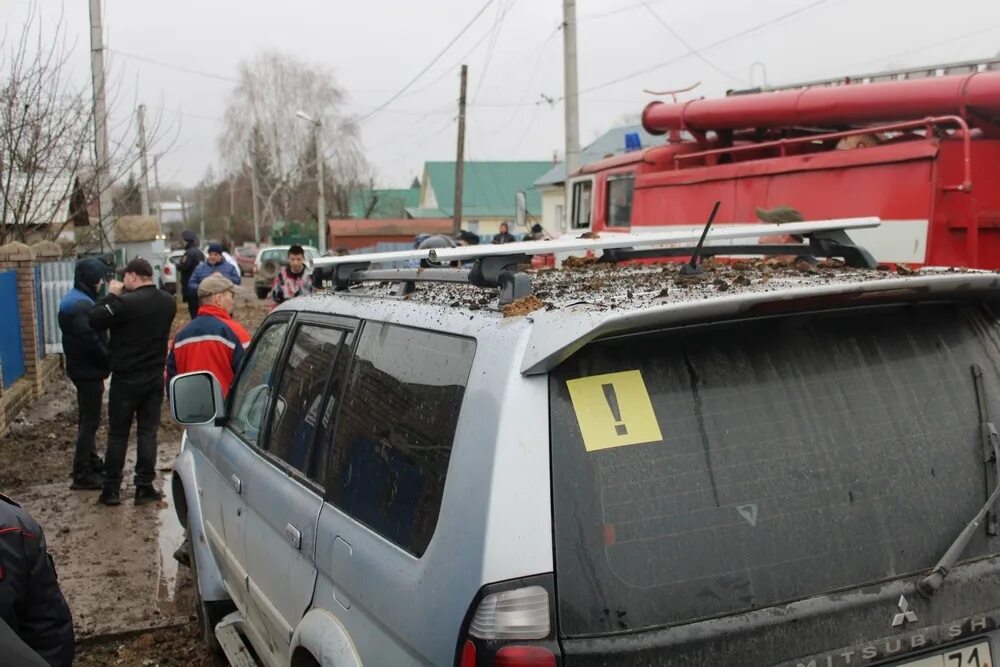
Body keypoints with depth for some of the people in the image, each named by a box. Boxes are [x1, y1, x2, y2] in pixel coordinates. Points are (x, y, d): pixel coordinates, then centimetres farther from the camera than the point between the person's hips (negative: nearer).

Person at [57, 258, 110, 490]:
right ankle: (82, 475, -2)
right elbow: (91, 340, -27)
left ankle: (91, 461, 32)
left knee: (87, 419, 20)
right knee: (90, 421, -5)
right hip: (88, 370, -11)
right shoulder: (82, 305, -21)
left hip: (80, 367, 11)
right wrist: (109, 360, -12)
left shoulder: (72, 300, 12)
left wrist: (106, 359, 12)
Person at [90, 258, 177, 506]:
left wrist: (111, 295, -3)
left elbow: (95, 320, -14)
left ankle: (111, 489, 12)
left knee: (118, 434, 7)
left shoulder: (125, 302, -21)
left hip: (126, 378, -5)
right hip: (155, 376, 5)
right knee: (148, 432, 9)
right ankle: (145, 487, 10)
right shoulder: (167, 302, 1)